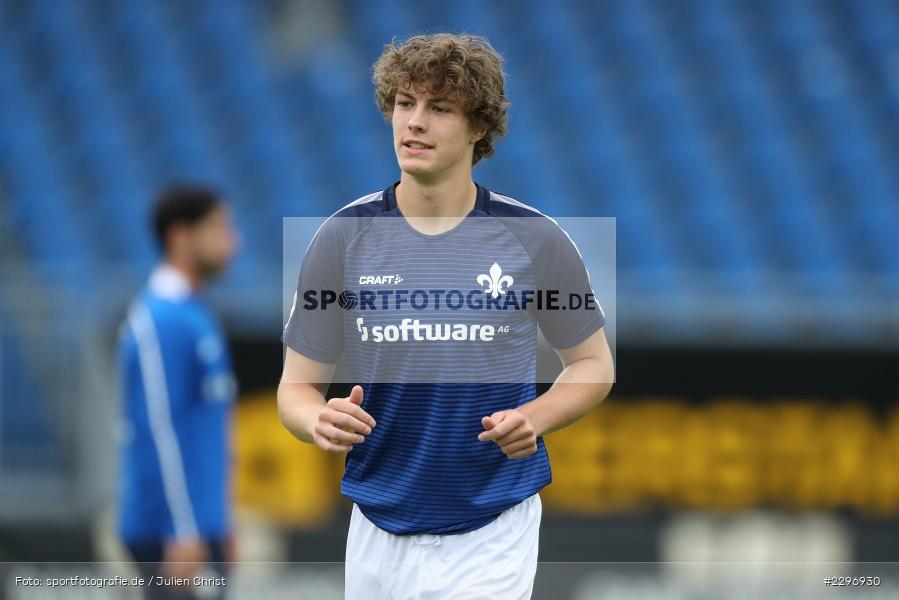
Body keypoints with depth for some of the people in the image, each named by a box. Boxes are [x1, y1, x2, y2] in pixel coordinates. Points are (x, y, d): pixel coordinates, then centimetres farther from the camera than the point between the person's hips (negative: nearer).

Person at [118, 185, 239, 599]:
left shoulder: (192, 313, 17)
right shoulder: (161, 320, -15)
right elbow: (158, 429, -20)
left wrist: (217, 524, 23)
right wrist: (183, 531, -22)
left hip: (198, 525, 10)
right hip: (171, 531, -10)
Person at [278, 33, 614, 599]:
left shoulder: (534, 239, -4)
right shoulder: (343, 238, -2)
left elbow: (593, 363, 8)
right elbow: (297, 386, 3)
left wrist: (534, 419, -12)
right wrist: (322, 421, -21)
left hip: (492, 535, -2)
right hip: (379, 535, 2)